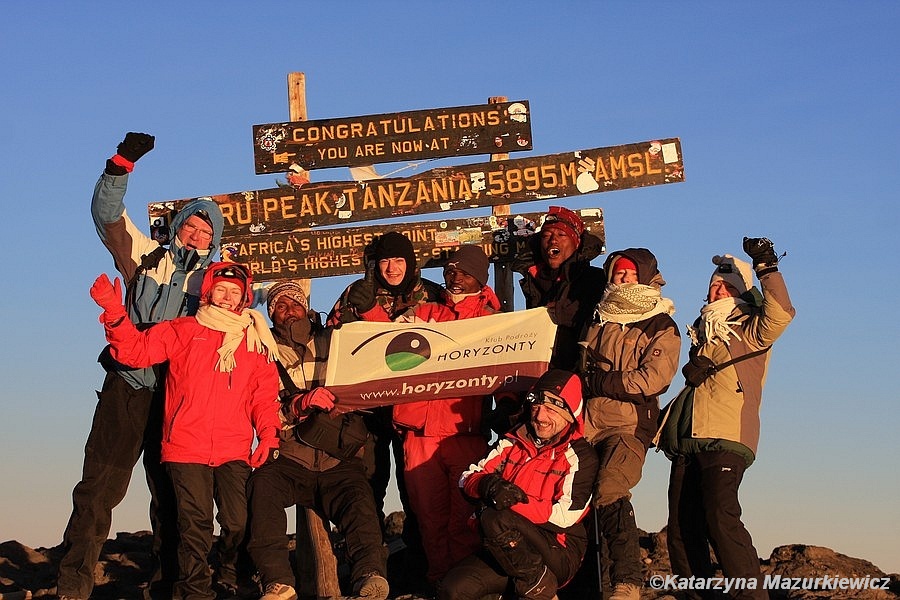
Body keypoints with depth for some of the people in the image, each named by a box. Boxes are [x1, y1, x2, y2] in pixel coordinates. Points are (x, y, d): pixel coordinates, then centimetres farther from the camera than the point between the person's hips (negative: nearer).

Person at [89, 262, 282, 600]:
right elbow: (136, 350, 3)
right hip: (187, 448, -1)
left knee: (239, 523, -6)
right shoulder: (183, 331, 11)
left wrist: (268, 437, 1)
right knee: (195, 524, -9)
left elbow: (265, 395, 14)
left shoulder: (256, 342, 16)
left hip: (234, 452, 2)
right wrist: (114, 315, -13)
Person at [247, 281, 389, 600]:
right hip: (289, 460, -1)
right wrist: (301, 403, -17)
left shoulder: (332, 344, 18)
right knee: (263, 483, -32)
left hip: (340, 462, 1)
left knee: (358, 497, -30)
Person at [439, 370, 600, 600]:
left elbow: (565, 516, -16)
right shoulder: (514, 441, 13)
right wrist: (487, 484, -18)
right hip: (506, 552, 5)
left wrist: (513, 502, -22)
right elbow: (468, 479, 6)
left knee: (494, 519, -32)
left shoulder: (581, 456, -3)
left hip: (559, 554, -5)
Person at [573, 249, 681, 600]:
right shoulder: (595, 321, 19)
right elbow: (574, 368, 30)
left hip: (629, 426, -5)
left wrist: (597, 381, -10)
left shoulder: (662, 329, 3)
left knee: (609, 494, -25)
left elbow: (651, 380, -11)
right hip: (584, 424, 5)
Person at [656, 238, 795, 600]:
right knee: (681, 530, 2)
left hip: (725, 439, -7)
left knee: (720, 519, -23)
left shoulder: (749, 330, 6)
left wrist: (766, 267, -21)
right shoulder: (703, 331, 26)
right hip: (687, 444, 7)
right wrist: (692, 369, 11)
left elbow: (780, 313, -14)